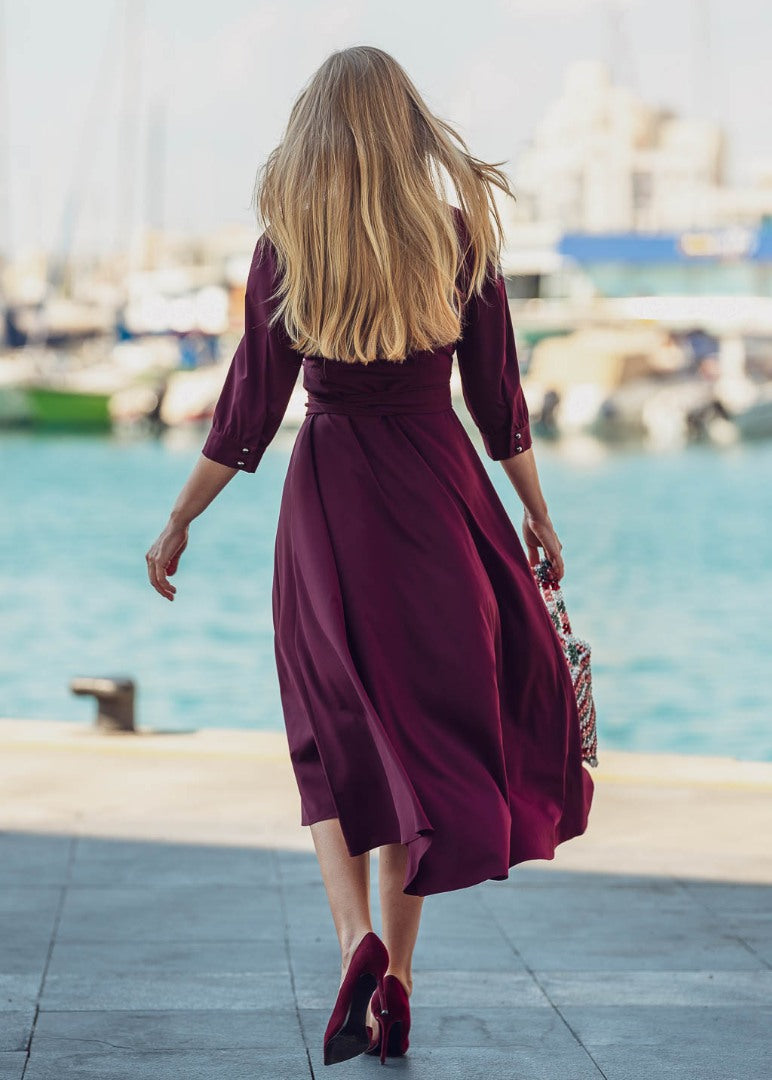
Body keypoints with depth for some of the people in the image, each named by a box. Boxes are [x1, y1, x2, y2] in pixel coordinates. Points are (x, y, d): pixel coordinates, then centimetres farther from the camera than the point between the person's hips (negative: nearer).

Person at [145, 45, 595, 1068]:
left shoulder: (285, 251, -5)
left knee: (335, 738, 11)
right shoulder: (461, 235, -3)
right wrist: (539, 518, 14)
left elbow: (249, 411, -4)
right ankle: (396, 985, 14)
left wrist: (178, 523, 7)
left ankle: (357, 937, -13)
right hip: (440, 490, 1)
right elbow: (501, 400, 1)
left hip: (329, 498, -1)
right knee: (426, 725, 12)